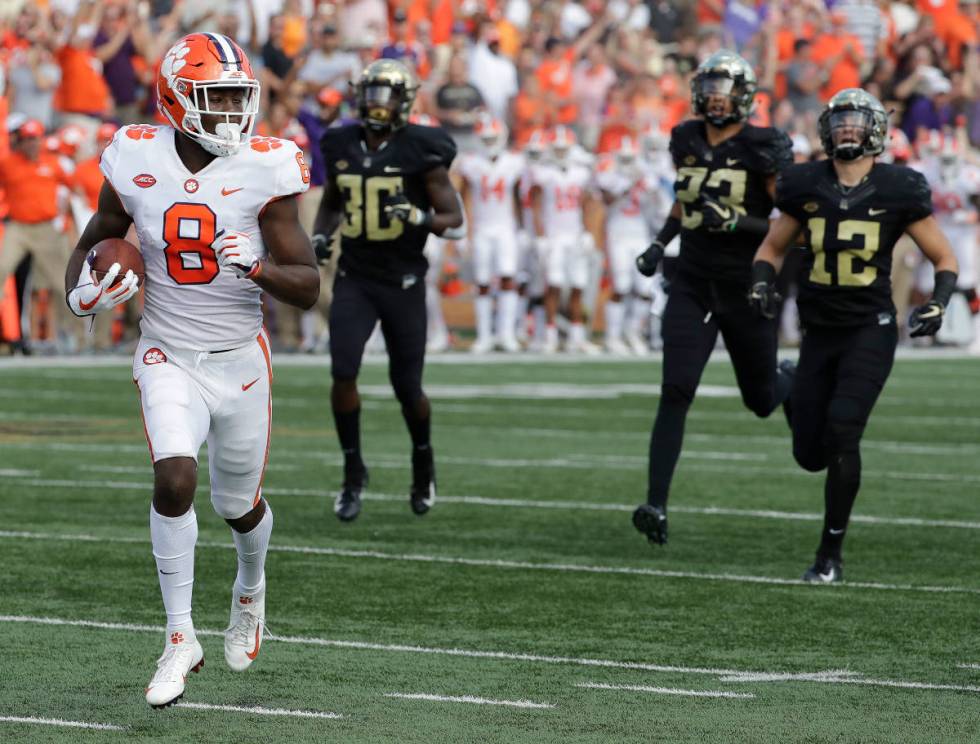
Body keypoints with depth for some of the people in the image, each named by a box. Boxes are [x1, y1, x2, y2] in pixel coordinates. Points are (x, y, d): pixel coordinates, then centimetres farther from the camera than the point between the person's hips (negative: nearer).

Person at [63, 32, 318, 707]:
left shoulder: (264, 171, -13)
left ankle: (251, 589, 50)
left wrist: (258, 268, -31)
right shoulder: (138, 164, -9)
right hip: (169, 360, 0)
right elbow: (96, 240, 10)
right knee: (174, 479, -23)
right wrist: (84, 290, -12)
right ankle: (182, 638, -11)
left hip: (241, 361, 1)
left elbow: (308, 289, -11)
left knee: (240, 505, 14)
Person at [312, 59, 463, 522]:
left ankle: (424, 463, 32)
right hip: (354, 279, 3)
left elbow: (453, 218, -6)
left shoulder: (420, 151, -9)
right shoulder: (342, 146, 3)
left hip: (403, 281, -3)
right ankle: (353, 473, 2)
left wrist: (419, 217, -25)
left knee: (407, 387, 3)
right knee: (343, 372, -14)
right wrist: (320, 235, 2)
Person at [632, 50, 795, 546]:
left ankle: (791, 383, 52)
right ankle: (656, 505, -16)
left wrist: (737, 222, -25)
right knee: (675, 392, -13)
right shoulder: (687, 141, 5)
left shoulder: (762, 149, -11)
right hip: (693, 284, 3)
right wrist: (660, 243, 11)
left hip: (746, 287, -3)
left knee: (761, 400, 14)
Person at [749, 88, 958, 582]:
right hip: (820, 332, 3)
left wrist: (937, 305, -14)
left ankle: (831, 554, -8)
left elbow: (944, 259, 4)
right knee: (810, 455, 4)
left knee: (841, 433, -20)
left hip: (870, 331, -3)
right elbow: (772, 249, 15)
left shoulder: (897, 191, -6)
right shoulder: (806, 187, 1)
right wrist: (762, 284, -6)